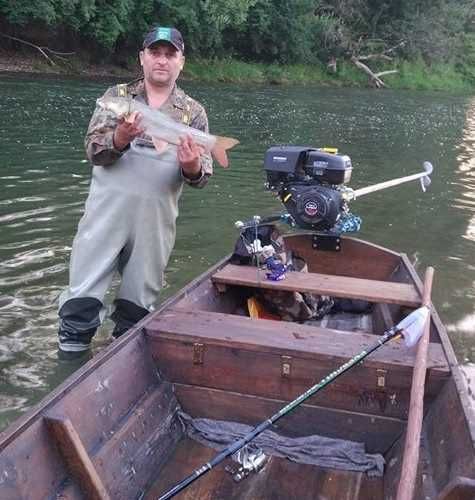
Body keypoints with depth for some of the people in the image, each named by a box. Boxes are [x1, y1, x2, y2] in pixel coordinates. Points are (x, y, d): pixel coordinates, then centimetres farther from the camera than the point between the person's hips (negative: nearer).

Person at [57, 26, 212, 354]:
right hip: (107, 211, 0)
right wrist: (121, 137, -25)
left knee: (139, 303, 11)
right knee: (82, 295, 2)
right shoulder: (117, 96, 7)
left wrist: (191, 168, -22)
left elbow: (202, 175, 2)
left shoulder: (194, 112, 6)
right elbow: (93, 149, -4)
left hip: (156, 221, 1)